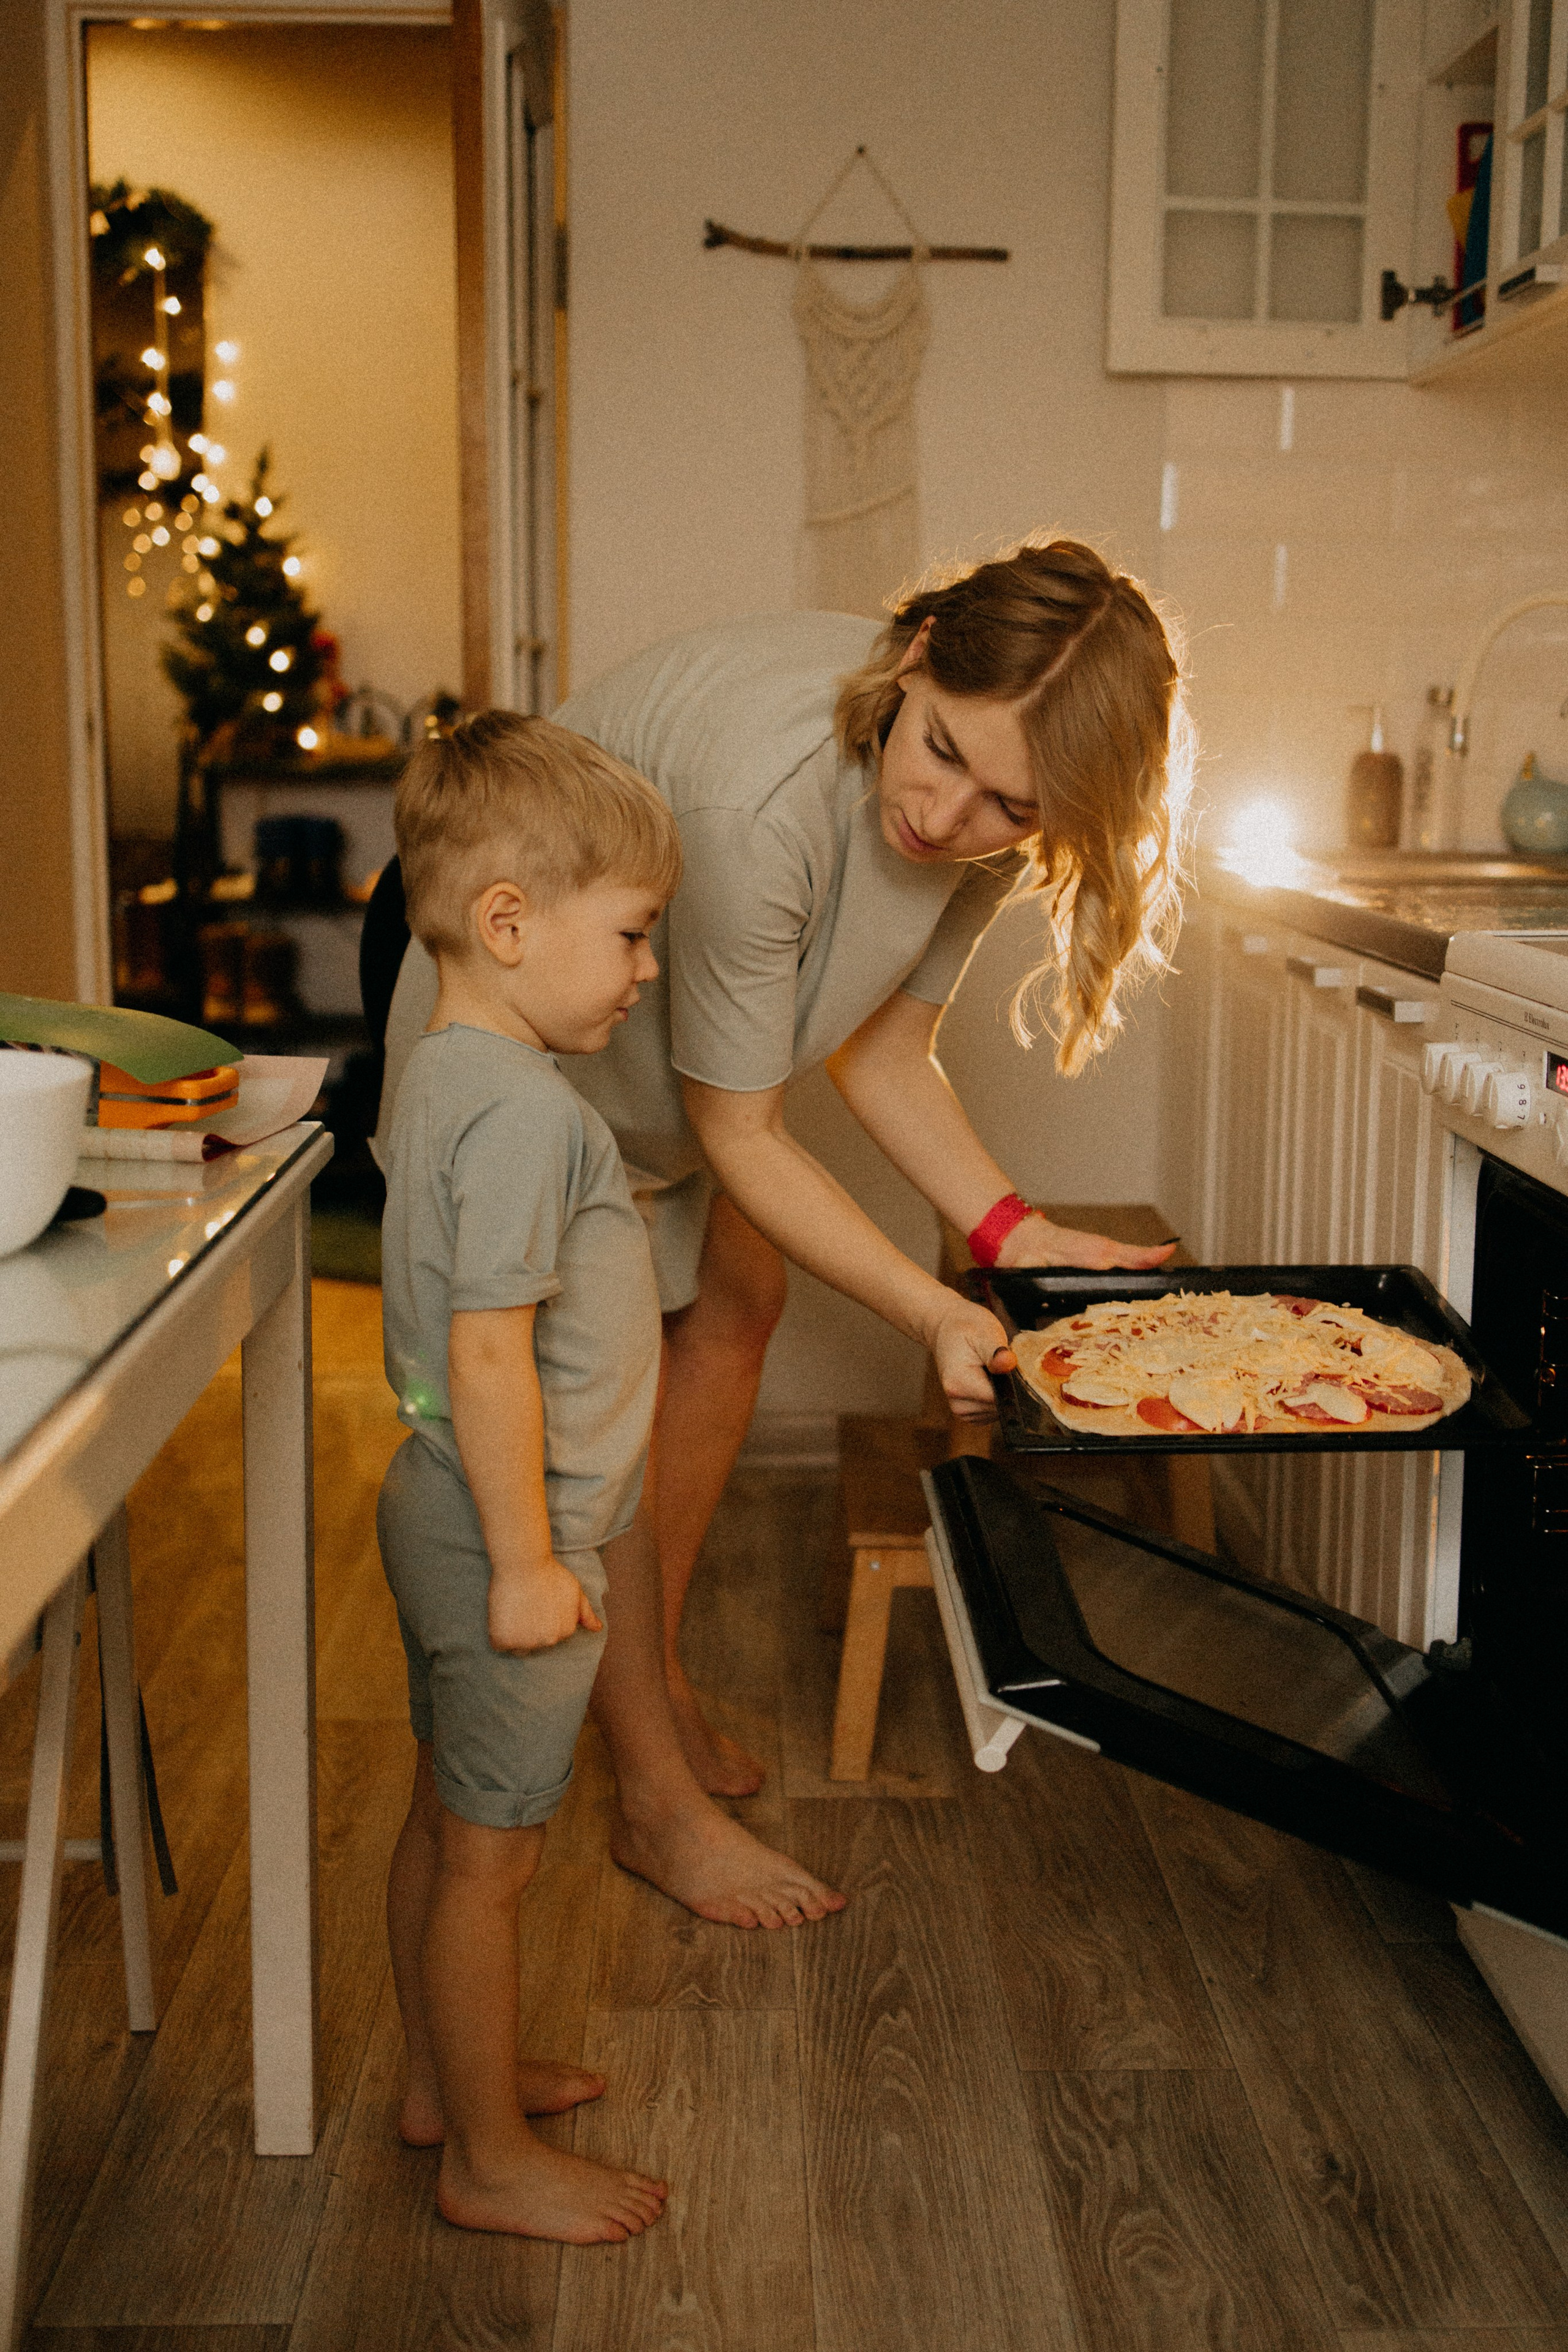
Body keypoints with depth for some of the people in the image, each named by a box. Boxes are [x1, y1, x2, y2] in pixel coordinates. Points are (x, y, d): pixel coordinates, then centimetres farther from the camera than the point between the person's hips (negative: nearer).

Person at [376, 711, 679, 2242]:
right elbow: (488, 1344, -27)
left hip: (448, 1514, 10)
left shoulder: (442, 1072, 7)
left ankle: (444, 2078, 38)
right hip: (508, 1534, -10)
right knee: (490, 1855, 4)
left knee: (445, 1821, 21)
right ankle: (492, 2160, 20)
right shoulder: (522, 1108, -24)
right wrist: (527, 1557, -21)